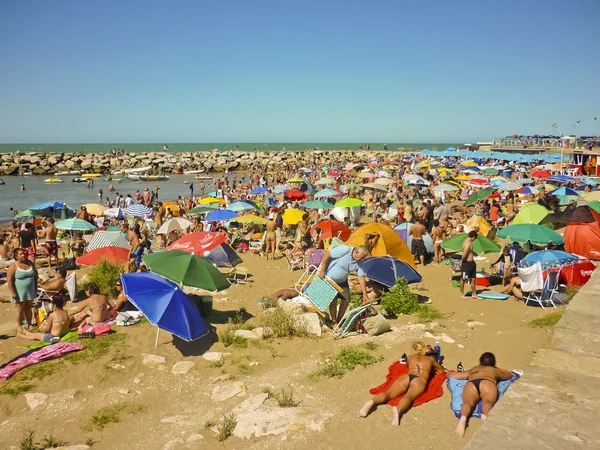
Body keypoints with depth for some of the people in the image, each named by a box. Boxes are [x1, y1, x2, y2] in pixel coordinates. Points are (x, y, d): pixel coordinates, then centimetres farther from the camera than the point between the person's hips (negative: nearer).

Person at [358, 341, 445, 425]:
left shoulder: (410, 357, 35)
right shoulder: (430, 359, 33)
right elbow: (441, 371, 49)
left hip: (406, 377, 2)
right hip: (421, 380, -2)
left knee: (388, 393, -15)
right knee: (409, 397, -29)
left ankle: (371, 402, -46)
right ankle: (398, 409, -62)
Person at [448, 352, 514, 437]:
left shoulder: (472, 370, 41)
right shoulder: (495, 370, 39)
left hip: (470, 385, 1)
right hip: (487, 383, -1)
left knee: (468, 402, -26)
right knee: (487, 402, -26)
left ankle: (463, 417, -58)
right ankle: (485, 415, -61)